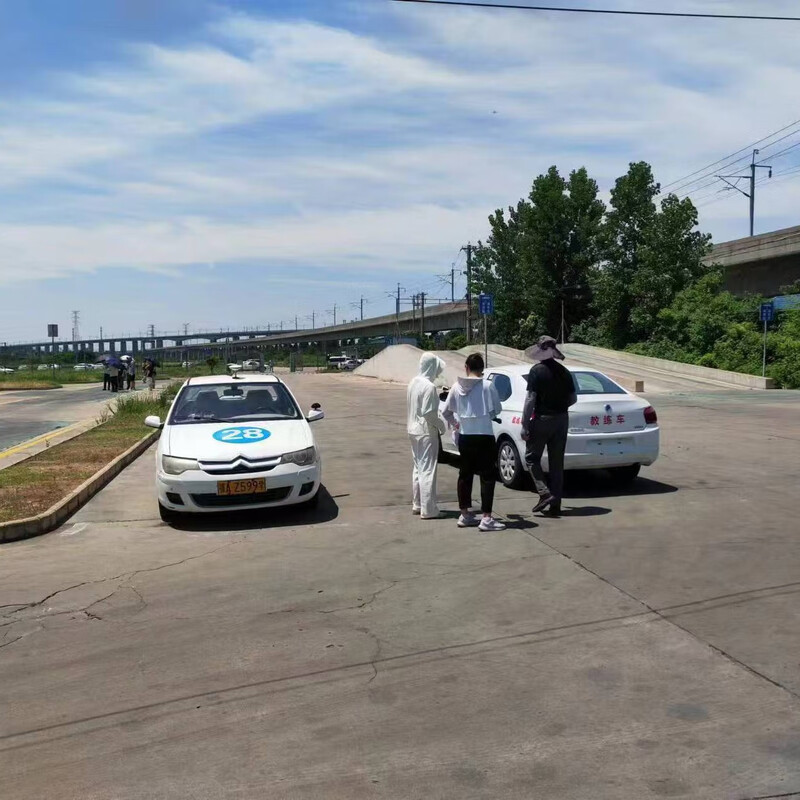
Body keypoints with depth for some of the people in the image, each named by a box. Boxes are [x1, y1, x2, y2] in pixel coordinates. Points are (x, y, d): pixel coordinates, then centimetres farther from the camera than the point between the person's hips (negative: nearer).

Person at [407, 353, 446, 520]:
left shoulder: (413, 382, 8)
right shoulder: (429, 386, -19)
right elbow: (428, 413, -22)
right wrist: (441, 425, -9)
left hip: (413, 430, 9)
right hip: (426, 432, -9)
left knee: (418, 468, 17)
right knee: (427, 470, -4)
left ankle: (417, 504, 25)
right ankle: (428, 510, 0)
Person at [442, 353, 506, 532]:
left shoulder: (457, 387, 1)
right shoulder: (488, 386, -11)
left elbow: (446, 412, 8)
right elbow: (497, 409, -2)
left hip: (464, 437, 5)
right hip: (484, 437, -5)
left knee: (465, 474, 15)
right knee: (488, 476, 0)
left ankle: (464, 514, 23)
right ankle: (486, 518, -3)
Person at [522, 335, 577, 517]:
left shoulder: (537, 371, -11)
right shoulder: (564, 372, 7)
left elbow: (530, 399, -15)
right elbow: (573, 399, 11)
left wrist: (524, 425, -13)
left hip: (542, 419, -5)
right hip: (561, 420, 5)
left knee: (532, 458, 8)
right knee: (557, 463, 10)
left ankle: (544, 493, -9)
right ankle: (555, 504, 11)